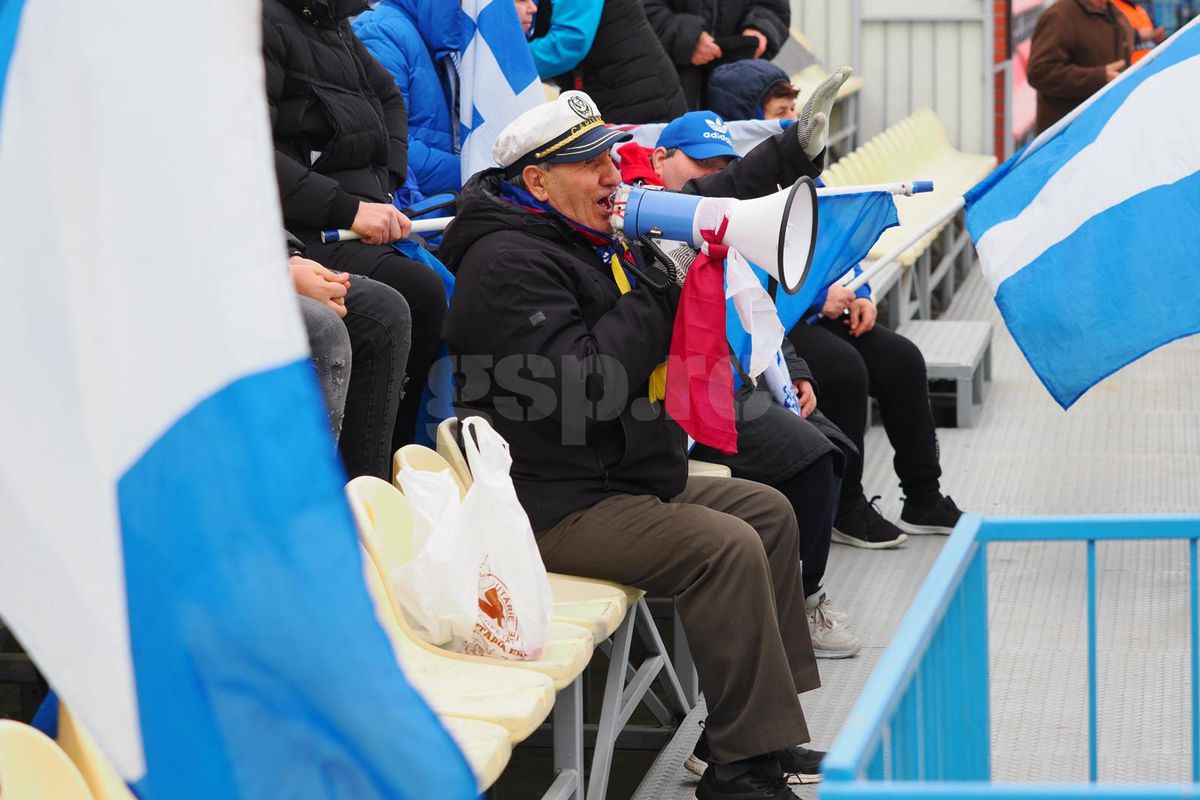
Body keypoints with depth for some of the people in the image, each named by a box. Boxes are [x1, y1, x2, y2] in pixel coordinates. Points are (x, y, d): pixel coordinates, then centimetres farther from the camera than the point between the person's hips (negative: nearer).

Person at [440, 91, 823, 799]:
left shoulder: (594, 241, 16)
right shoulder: (508, 264, -17)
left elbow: (672, 344, 22)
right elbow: (585, 384, -28)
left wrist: (682, 274, 4)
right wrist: (654, 293, -19)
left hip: (624, 476, 11)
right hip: (552, 506, -11)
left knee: (768, 512, 13)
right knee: (727, 548, -23)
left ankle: (762, 730, 15)